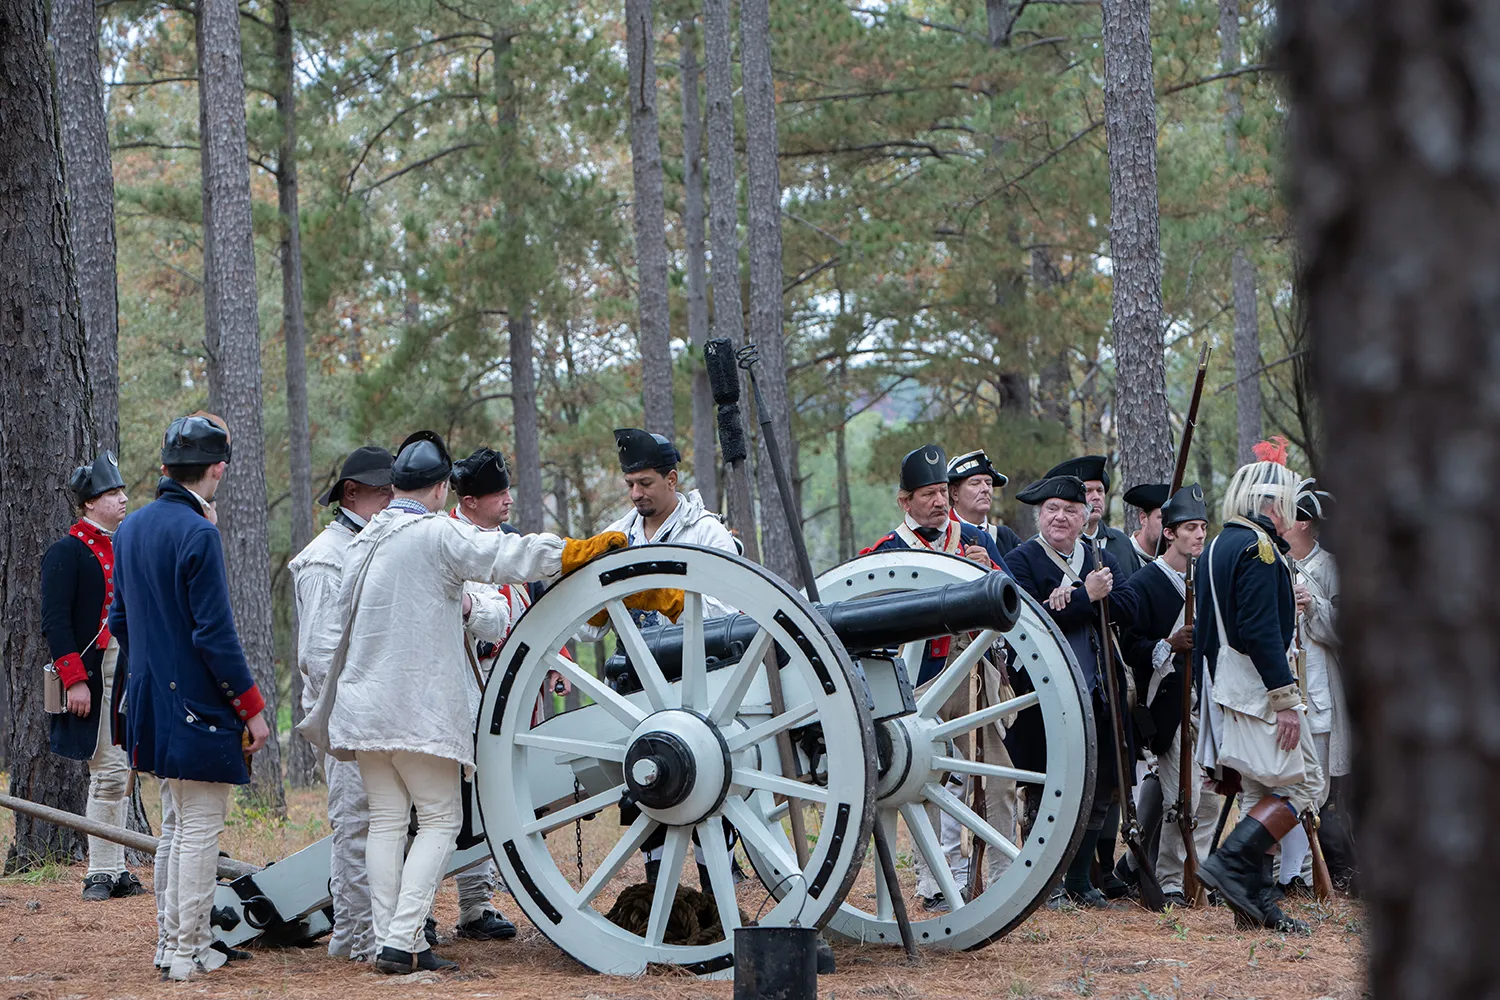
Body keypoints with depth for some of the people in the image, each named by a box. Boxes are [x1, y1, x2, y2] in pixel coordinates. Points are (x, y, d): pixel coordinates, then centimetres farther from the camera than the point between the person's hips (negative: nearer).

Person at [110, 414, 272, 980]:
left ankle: (170, 940, 23)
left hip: (151, 701, 9)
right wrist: (253, 708, -12)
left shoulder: (131, 529, 8)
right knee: (200, 829, -2)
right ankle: (188, 952, 1)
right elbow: (215, 636, -19)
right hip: (199, 707, -9)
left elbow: (119, 621, 16)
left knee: (176, 823, 18)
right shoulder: (198, 534, -18)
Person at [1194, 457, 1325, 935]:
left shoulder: (1215, 549, 17)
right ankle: (1230, 864, -16)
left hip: (1225, 688, 10)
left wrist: (1209, 694, 23)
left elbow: (1204, 631, 20)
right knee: (1302, 783, -7)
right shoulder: (1258, 547, -14)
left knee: (1261, 789, 11)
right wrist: (1285, 697, -22)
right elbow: (1261, 631, -22)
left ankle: (1255, 899, 8)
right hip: (1257, 685, -10)